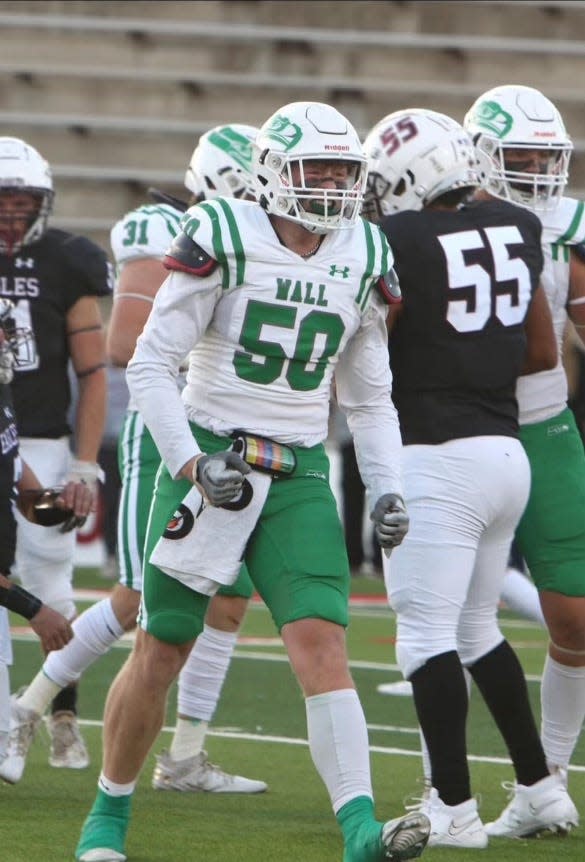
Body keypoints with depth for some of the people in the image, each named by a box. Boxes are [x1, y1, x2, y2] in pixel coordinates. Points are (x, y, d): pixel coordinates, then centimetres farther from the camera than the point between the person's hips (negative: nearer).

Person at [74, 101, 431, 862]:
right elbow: (150, 364, -9)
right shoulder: (223, 241, -10)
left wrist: (386, 489, 4)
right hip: (208, 458, -3)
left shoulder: (363, 259, 7)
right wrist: (192, 463, -18)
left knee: (322, 642, -14)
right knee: (159, 652, 3)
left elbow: (369, 398, 16)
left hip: (298, 475, 3)